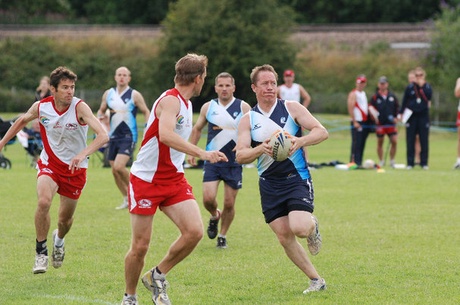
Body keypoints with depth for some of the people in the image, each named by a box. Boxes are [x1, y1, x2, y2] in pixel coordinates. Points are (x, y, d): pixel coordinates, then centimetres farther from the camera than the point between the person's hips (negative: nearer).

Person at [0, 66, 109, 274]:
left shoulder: (80, 108, -22)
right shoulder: (41, 107, -12)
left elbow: (103, 136, -34)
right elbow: (22, 120, 12)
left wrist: (83, 154, -48)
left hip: (75, 168, -1)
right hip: (49, 163, 1)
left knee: (65, 218, 10)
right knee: (44, 202, -27)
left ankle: (59, 240, 48)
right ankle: (41, 252, -9)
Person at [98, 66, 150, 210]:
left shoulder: (134, 95, -5)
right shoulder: (108, 94, 7)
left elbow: (146, 112, 1)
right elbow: (101, 110, 19)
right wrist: (100, 115, -5)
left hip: (128, 137, -5)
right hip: (113, 136, 5)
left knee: (119, 167, -21)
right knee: (114, 170, 6)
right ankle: (126, 199, 22)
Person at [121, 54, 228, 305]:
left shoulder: (185, 103, 12)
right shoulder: (170, 100, -16)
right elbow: (166, 135, -35)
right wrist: (202, 153, -40)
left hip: (173, 179, 8)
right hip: (146, 180, -8)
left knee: (194, 231, -12)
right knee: (140, 246, -2)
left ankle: (157, 276, 7)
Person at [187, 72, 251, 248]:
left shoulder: (243, 107, -1)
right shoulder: (208, 107, 4)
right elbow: (197, 129, 17)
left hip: (234, 162, -1)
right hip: (212, 161, 1)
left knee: (229, 204, 2)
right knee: (208, 198, -13)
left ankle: (222, 236, 21)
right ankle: (214, 216, 21)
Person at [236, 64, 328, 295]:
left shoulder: (291, 108, -1)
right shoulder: (248, 120, 4)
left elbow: (321, 131, -7)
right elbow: (240, 156, -6)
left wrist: (300, 141, -26)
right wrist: (260, 149, -26)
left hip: (297, 178, -3)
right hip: (269, 185, 3)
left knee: (300, 228, -23)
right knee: (285, 238, 1)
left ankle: (312, 226, 15)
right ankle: (316, 280, 16)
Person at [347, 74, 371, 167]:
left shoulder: (364, 93, 19)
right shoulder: (353, 94, -7)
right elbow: (350, 109, -14)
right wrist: (354, 122, -20)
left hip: (365, 122, 8)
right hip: (357, 122, -8)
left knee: (362, 144, 7)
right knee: (356, 143, -11)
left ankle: (359, 162, 10)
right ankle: (354, 162, -12)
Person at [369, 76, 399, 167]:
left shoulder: (392, 96, 8)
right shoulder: (375, 97, 1)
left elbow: (397, 107, 14)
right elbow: (370, 108, -1)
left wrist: (396, 117, 2)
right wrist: (375, 119, -13)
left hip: (391, 123, 2)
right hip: (380, 124, -1)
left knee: (394, 142, -7)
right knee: (380, 143, 6)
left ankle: (392, 161, 6)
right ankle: (381, 161, 17)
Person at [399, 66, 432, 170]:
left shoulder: (427, 87, 4)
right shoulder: (409, 88, 5)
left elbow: (429, 95, -15)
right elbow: (404, 101, 6)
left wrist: (422, 87, -18)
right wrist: (401, 113, 0)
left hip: (423, 116, 0)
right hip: (411, 116, 0)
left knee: (424, 141, 1)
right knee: (410, 141, 0)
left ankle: (424, 163, 5)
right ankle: (410, 163, 4)